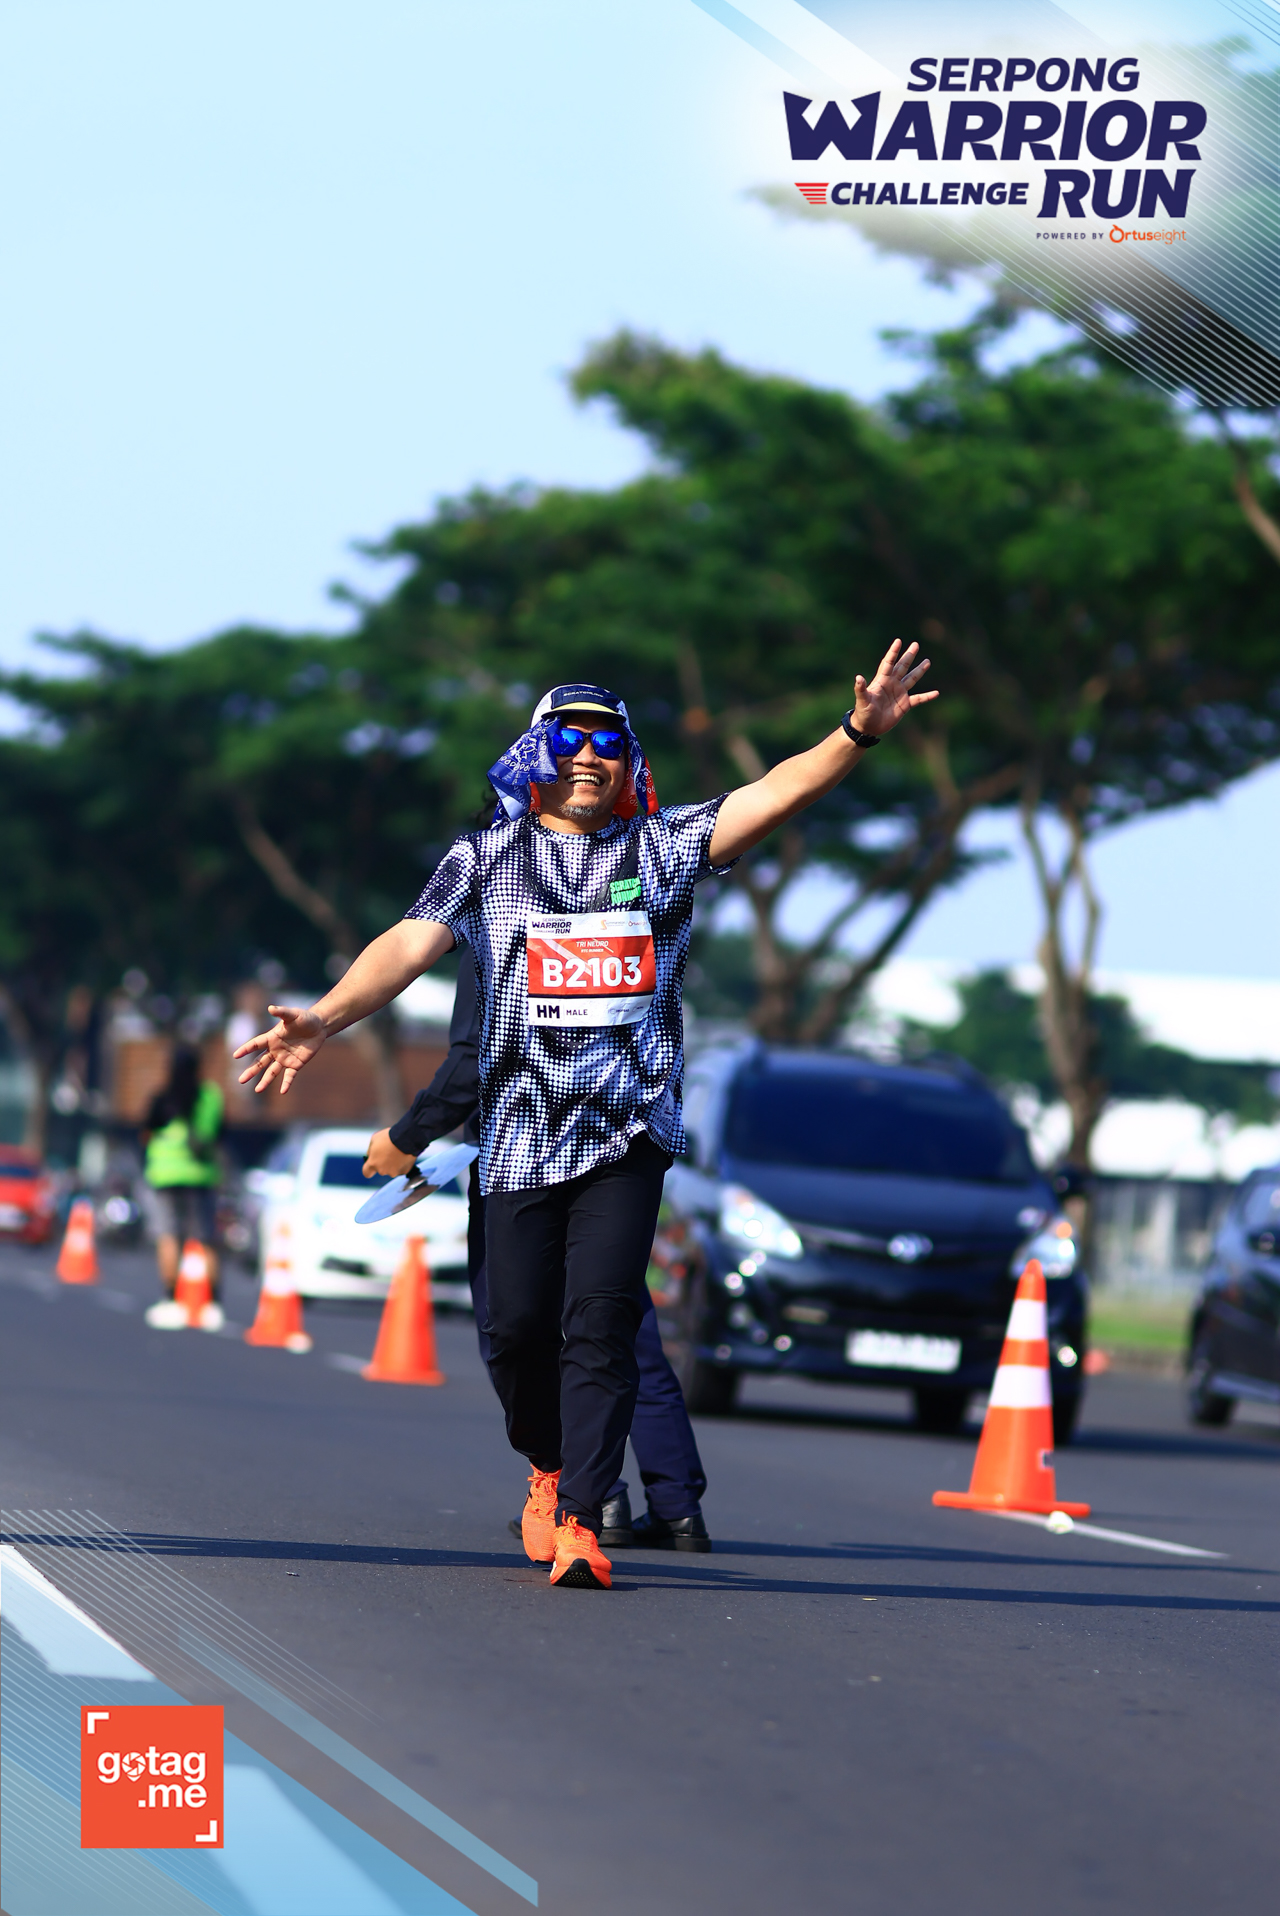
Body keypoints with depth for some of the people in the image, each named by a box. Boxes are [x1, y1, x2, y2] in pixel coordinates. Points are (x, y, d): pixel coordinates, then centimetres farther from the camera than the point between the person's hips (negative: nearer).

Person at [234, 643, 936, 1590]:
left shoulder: (662, 846, 8)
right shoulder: (485, 857, 9)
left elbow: (773, 795, -3)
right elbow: (412, 943, -1)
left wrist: (858, 733, -18)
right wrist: (324, 1018, -15)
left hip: (628, 1130, -1)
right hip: (521, 1130, 1)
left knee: (600, 1322, -11)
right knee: (520, 1326, 1)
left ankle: (580, 1520, -10)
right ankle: (552, 1466, 28)